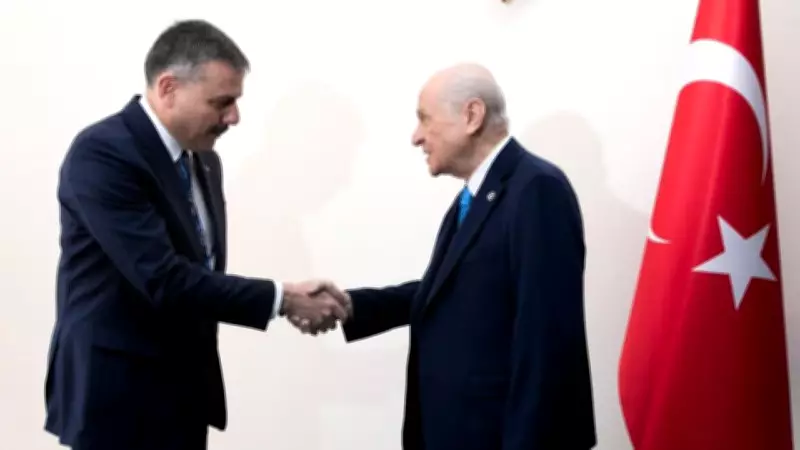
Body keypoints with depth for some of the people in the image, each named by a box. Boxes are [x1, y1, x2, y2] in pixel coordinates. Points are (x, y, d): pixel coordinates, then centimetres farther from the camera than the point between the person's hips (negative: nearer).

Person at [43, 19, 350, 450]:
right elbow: (163, 280, -25)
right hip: (118, 396, -8)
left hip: (182, 392, 8)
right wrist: (281, 298, -22)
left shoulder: (202, 160, 9)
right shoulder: (102, 153, -18)